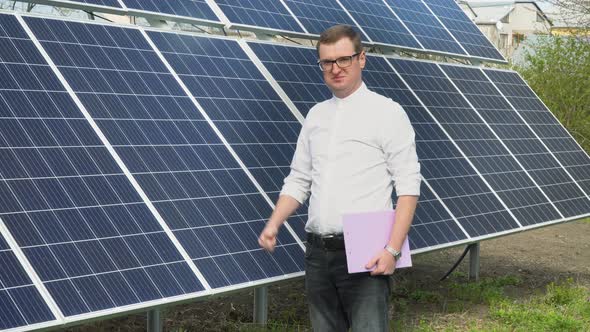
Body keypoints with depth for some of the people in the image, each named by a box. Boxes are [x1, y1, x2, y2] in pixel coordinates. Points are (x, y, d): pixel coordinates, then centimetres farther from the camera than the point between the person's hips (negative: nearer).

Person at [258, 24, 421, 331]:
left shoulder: (387, 112, -3)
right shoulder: (316, 115, 14)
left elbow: (408, 186, -8)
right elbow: (298, 180, 18)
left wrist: (393, 249, -17)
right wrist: (273, 224, 2)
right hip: (318, 252, 6)